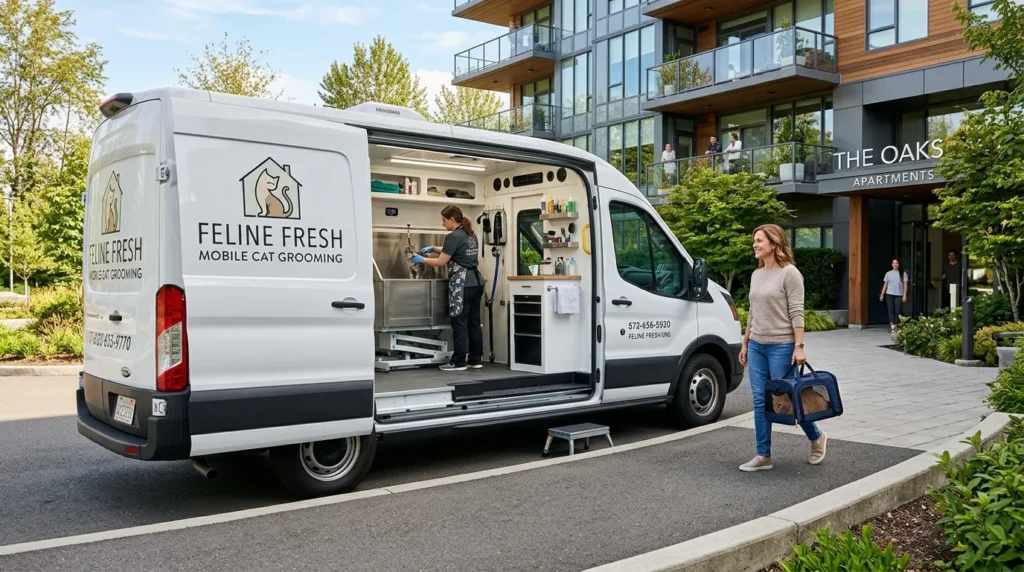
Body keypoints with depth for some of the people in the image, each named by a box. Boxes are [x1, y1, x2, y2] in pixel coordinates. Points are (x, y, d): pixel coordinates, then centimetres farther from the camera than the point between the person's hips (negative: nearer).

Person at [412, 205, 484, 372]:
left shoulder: (453, 236, -12)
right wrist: (434, 249, 25)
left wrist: (422, 260, 5)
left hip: (462, 284, -9)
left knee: (459, 323, -3)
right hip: (476, 282, 9)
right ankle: (476, 359, 14)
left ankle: (459, 362, 0)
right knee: (474, 321, 11)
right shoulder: (471, 235, 15)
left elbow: (441, 262, -9)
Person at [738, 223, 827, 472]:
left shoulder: (789, 273, -9)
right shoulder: (756, 275, 12)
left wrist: (799, 346, -18)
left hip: (781, 347, -7)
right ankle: (763, 456, 11)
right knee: (760, 401, 5)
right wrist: (745, 344, 16)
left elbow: (796, 313, -13)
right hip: (757, 346, 7)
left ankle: (817, 438, 26)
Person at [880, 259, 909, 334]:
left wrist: (904, 295, -6)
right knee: (891, 311, -3)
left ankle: (896, 327, 6)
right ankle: (892, 327, -5)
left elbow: (905, 285, 2)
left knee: (898, 311, -2)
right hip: (889, 294, 1)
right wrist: (882, 294, 7)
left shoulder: (903, 273, 4)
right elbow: (885, 284, 12)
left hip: (899, 295, -1)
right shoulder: (888, 273, 10)